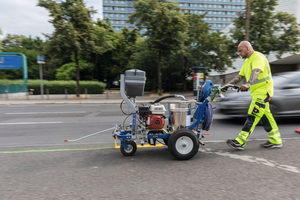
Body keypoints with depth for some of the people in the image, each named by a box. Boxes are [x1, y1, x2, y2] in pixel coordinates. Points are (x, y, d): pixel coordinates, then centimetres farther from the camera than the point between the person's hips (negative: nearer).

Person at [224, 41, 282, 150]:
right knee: (265, 116, 13)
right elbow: (240, 76, 18)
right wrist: (228, 84, 7)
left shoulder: (258, 57, -13)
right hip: (257, 92, 10)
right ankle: (276, 141, 24)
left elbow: (256, 72, -32)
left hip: (263, 91, -10)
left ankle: (240, 142, -13)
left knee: (252, 116, -13)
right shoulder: (247, 61, 19)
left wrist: (248, 84, -49)